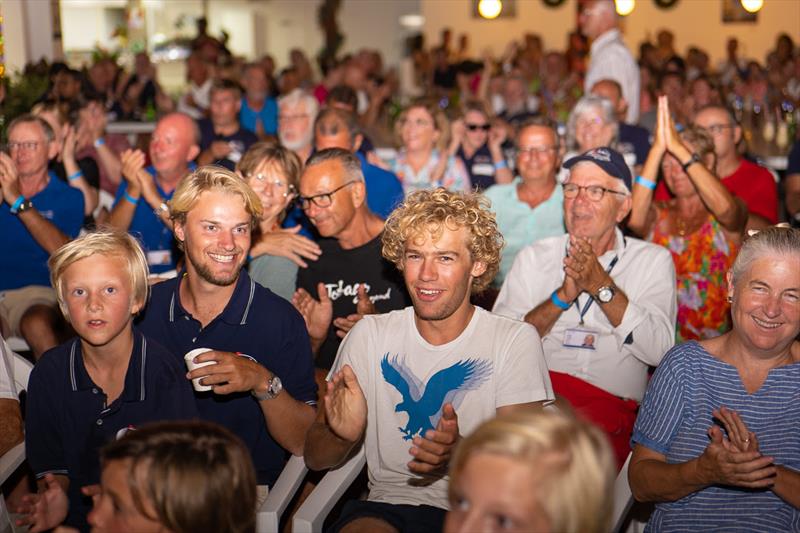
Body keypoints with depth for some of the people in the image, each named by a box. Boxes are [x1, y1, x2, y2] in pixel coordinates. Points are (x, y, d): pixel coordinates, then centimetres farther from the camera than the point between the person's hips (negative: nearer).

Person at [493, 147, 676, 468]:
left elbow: (659, 351, -3)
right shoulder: (534, 257, 17)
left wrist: (602, 286, -9)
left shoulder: (653, 261, 13)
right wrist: (562, 296, -8)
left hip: (607, 403, -1)